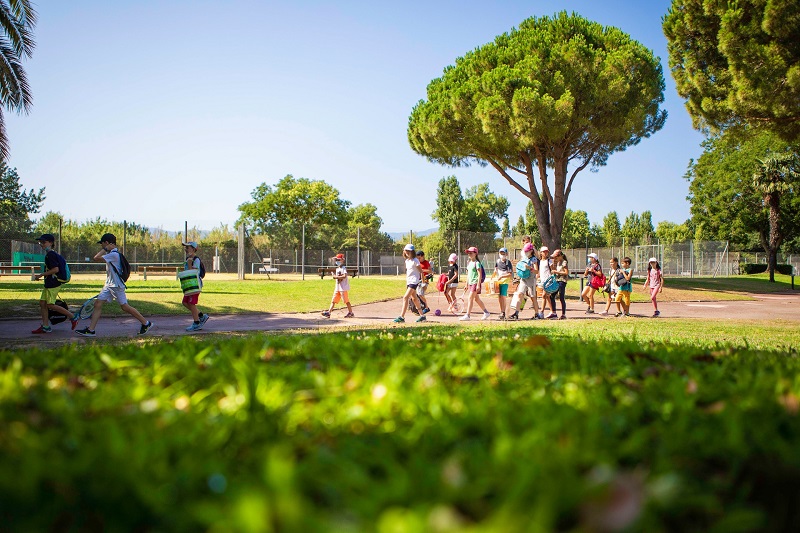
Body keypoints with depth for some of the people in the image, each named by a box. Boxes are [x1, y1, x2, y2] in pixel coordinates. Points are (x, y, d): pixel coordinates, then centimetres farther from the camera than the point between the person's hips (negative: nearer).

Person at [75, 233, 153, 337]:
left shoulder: (114, 254, -18)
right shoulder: (111, 254, 14)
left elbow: (96, 258, -21)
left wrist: (104, 249, -14)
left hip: (117, 285, -10)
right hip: (109, 285, 10)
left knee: (124, 307, -5)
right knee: (98, 303, 2)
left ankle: (146, 323, 6)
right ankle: (90, 330, 1)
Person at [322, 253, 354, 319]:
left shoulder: (344, 268, -10)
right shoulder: (337, 269, 17)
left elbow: (344, 276, -24)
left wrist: (336, 277, -20)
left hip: (343, 287, -8)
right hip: (337, 287, 8)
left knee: (346, 300, -3)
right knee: (333, 300, 4)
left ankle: (351, 313, 6)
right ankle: (328, 313, 2)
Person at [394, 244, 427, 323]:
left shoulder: (415, 260, -10)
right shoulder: (407, 261, 13)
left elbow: (421, 272, -10)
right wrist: (406, 283, 21)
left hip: (414, 281, -9)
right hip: (409, 281, 9)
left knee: (405, 297, -17)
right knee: (414, 298, 14)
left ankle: (402, 317, -19)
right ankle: (422, 316, 22)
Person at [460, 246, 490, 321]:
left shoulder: (477, 263, -10)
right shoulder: (469, 263, 15)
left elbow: (479, 274, -14)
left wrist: (478, 284, -19)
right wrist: (466, 284, 19)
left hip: (475, 283, -9)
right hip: (470, 283, 9)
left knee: (470, 298, -11)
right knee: (476, 299, 13)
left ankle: (467, 315, -10)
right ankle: (486, 312, 23)